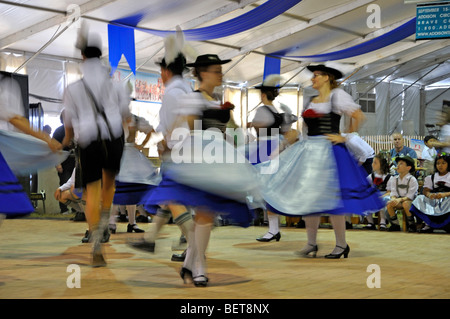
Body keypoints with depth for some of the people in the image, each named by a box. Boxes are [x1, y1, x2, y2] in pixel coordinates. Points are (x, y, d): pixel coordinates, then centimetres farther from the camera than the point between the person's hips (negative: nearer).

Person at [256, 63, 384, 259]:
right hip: (308, 152, 8)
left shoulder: (337, 95, -4)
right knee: (307, 197, 6)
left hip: (329, 152, -8)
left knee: (330, 198, -7)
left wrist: (345, 136, -9)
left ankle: (342, 245, 4)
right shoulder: (310, 101, 18)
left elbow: (358, 116, -10)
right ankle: (311, 244, 15)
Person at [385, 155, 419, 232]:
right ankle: (395, 225, -9)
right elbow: (393, 193, 2)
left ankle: (412, 225, -19)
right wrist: (393, 198, -22)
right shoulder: (394, 179, 9)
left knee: (405, 204, -38)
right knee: (389, 204, -23)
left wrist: (400, 200, -31)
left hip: (410, 201, -5)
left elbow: (409, 196, -16)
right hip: (399, 201, 5)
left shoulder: (412, 180, -9)